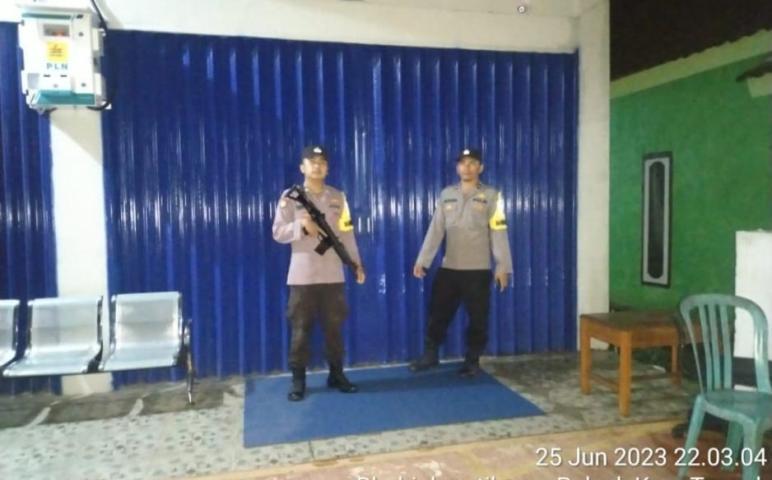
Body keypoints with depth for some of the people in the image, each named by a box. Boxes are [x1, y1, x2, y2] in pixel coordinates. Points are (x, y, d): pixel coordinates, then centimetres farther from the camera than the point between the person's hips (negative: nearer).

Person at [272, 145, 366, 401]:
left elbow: (346, 233, 9)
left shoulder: (338, 197, 9)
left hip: (333, 275, 2)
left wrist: (357, 263, 3)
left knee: (334, 327, 9)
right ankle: (298, 380, 13)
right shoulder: (290, 197, 1)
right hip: (302, 276, -2)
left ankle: (336, 374, 22)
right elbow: (278, 233, -2)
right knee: (300, 329, 2)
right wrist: (301, 225, -19)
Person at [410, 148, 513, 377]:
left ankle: (472, 361, 21)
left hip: (478, 269, -3)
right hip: (449, 268, 3)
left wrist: (503, 266, -13)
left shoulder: (491, 196, -2)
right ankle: (430, 355, 25)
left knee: (477, 318, 5)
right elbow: (436, 230, 5)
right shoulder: (446, 194, 7)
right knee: (438, 312, 9)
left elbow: (498, 233, -7)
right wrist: (422, 260, -1)